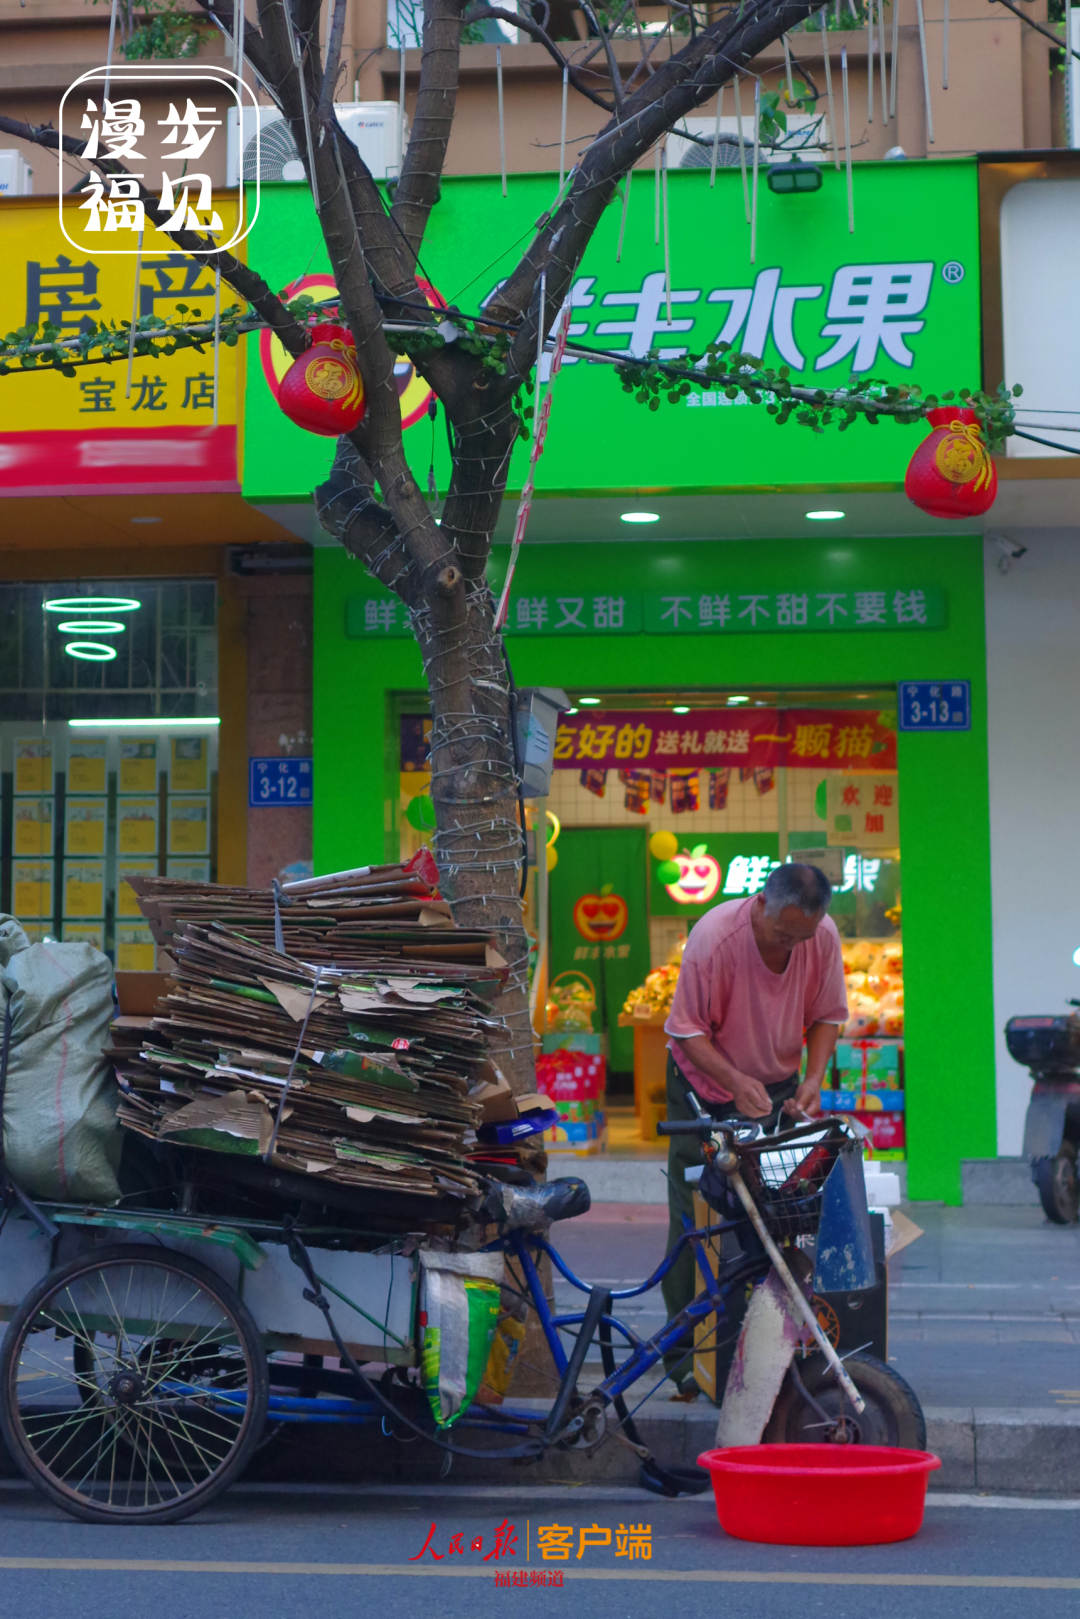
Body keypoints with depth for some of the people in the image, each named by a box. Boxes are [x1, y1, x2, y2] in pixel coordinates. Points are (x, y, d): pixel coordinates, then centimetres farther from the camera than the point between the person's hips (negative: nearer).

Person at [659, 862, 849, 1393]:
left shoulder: (824, 936, -14)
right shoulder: (715, 936, -27)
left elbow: (826, 1016, 0)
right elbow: (689, 1031, -20)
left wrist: (813, 1077, -15)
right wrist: (736, 1082, -32)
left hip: (778, 1088, 3)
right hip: (706, 1088, -3)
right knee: (695, 1223, -2)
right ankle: (686, 1353, 8)